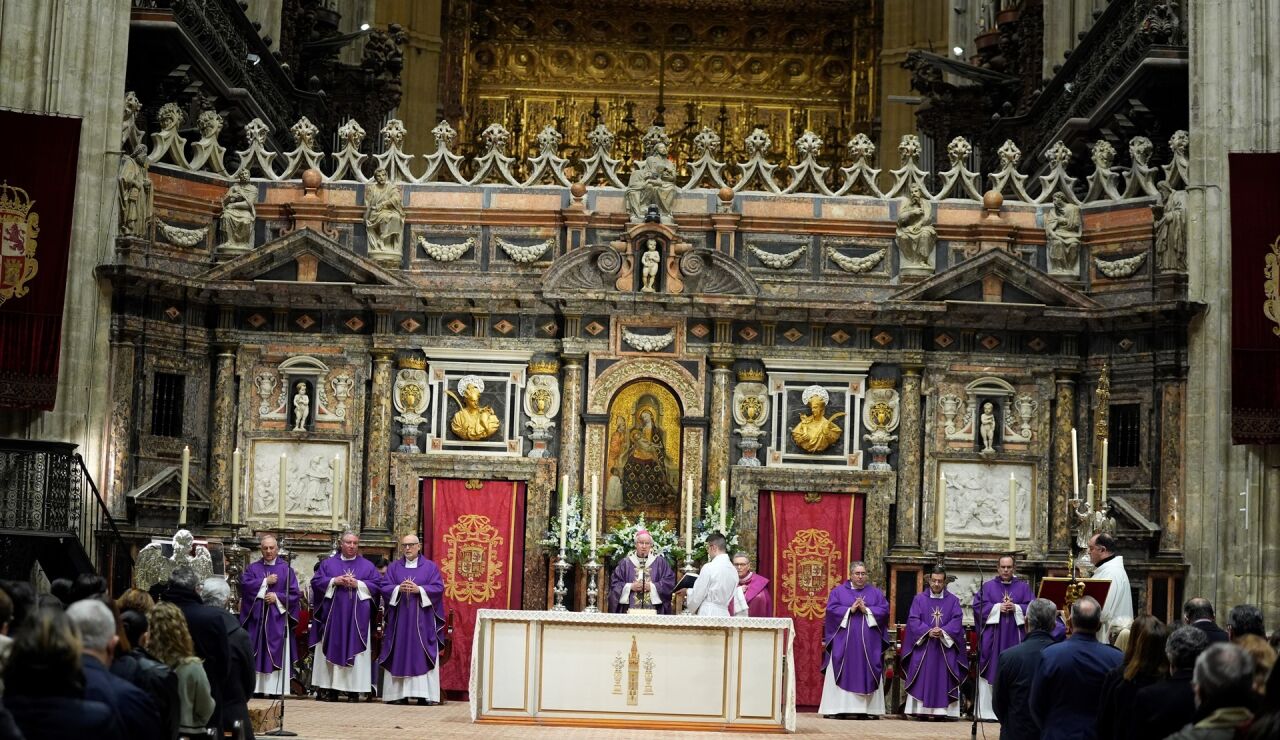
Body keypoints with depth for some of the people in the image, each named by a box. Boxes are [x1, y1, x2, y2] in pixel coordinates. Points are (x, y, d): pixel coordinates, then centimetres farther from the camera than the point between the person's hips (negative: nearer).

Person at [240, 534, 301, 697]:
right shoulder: (253, 568, 12)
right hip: (256, 618, 1)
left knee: (276, 654, -4)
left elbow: (295, 593, 1)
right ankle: (257, 688, -2)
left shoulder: (286, 569, 8)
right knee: (257, 655, -3)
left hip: (278, 619, -1)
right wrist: (266, 581, -7)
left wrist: (277, 597, -10)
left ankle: (275, 689, -5)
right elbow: (244, 584, -6)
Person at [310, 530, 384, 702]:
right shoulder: (328, 563, 12)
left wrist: (358, 584, -11)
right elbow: (316, 581, 4)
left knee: (354, 649, -4)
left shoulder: (367, 566, 10)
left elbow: (377, 584, 2)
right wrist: (334, 581, -10)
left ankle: (354, 689, -4)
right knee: (331, 650, -2)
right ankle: (328, 688, 0)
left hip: (357, 616, -1)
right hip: (333, 615, 1)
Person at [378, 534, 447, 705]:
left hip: (422, 619, -2)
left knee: (422, 655, -4)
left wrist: (419, 589, -15)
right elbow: (384, 587, 4)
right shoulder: (393, 567, 12)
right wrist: (399, 589, -15)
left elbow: (438, 588, -2)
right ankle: (399, 693, -1)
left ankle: (424, 694, -5)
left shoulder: (430, 567, 7)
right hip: (399, 618, 2)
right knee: (399, 654, -2)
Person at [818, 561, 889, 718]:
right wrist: (850, 610, -13)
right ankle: (837, 708, -4)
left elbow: (884, 610, 1)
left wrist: (867, 610, -12)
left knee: (867, 674, -1)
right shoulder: (838, 591, 8)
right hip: (843, 641, -1)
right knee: (842, 675, -3)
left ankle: (866, 708, 1)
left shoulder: (876, 593, 12)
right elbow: (831, 609, -4)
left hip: (868, 643, 1)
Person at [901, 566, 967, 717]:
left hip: (946, 646, 1)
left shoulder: (953, 600, 8)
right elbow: (913, 620, -2)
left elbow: (957, 620, -2)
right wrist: (928, 631, -17)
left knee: (943, 679, -2)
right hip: (923, 646, -1)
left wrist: (943, 631, -18)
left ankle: (941, 710, -1)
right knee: (923, 679, -3)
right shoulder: (919, 599, 6)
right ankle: (921, 710, -2)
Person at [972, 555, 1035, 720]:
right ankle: (987, 711, -2)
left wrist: (1016, 608, -11)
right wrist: (998, 608, -11)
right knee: (991, 672, -4)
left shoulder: (1023, 587, 12)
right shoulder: (988, 586, 9)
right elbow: (978, 605, 0)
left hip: (1015, 636, 1)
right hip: (992, 637, -1)